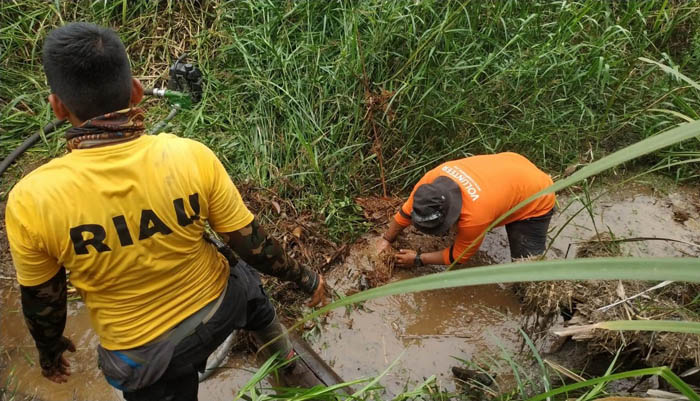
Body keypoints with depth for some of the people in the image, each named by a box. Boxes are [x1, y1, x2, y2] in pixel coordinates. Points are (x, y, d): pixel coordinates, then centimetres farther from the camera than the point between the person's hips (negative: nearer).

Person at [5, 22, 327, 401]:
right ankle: (285, 357, 65)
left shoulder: (31, 202, -26)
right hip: (217, 309, 2)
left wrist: (50, 349, 13)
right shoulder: (192, 157, -26)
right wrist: (304, 277, 4)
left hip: (142, 353, -1)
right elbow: (254, 245, -15)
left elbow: (42, 300, -9)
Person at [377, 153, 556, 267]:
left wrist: (418, 259, -14)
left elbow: (457, 257, -22)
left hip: (536, 197, -6)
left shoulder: (474, 217, -42)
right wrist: (387, 239, 0)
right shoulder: (432, 179, -26)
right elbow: (406, 211, -7)